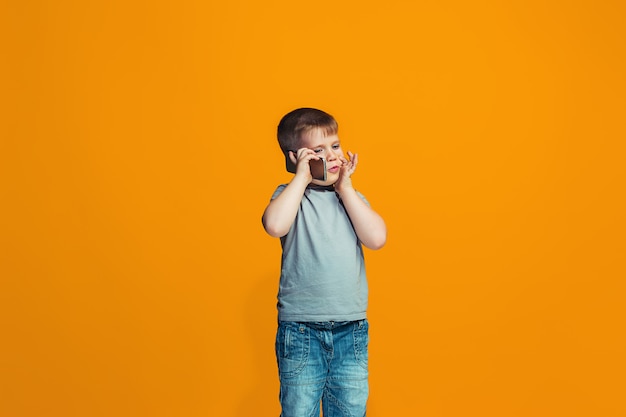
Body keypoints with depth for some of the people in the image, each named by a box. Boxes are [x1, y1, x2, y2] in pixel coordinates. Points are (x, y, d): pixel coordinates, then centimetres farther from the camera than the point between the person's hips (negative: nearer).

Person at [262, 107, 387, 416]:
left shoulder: (351, 197, 9)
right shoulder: (291, 194, -2)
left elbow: (377, 238, -8)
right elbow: (275, 225, -26)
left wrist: (345, 188, -6)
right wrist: (303, 176, -15)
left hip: (351, 331, 3)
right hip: (301, 332, -3)